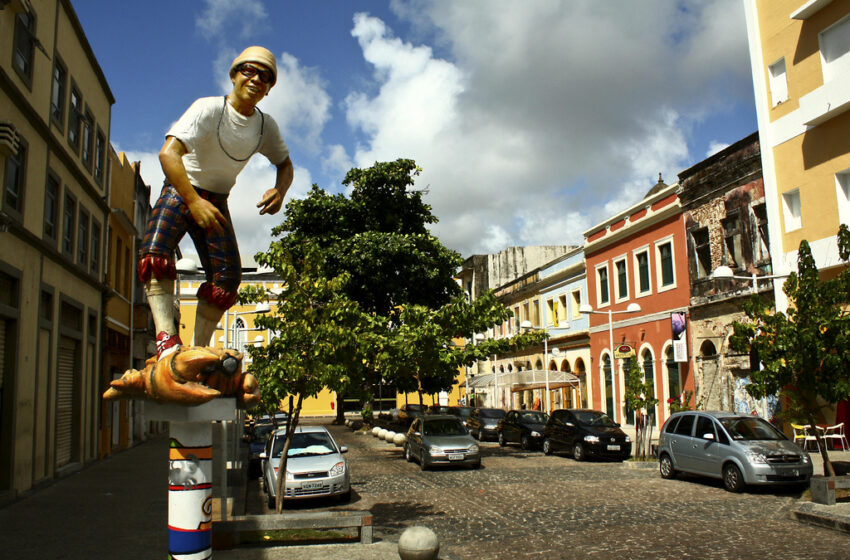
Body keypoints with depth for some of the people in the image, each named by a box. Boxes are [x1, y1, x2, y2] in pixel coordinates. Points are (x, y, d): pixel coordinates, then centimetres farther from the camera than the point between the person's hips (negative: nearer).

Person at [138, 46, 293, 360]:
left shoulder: (266, 126, -3)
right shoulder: (208, 109, -19)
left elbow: (284, 163, 13)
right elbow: (168, 153, -29)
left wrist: (280, 191, -11)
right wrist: (194, 201, -40)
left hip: (217, 202, 4)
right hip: (181, 192, -4)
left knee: (227, 277, -10)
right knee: (155, 255, -29)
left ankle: (198, 350, -1)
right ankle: (167, 339, -36)